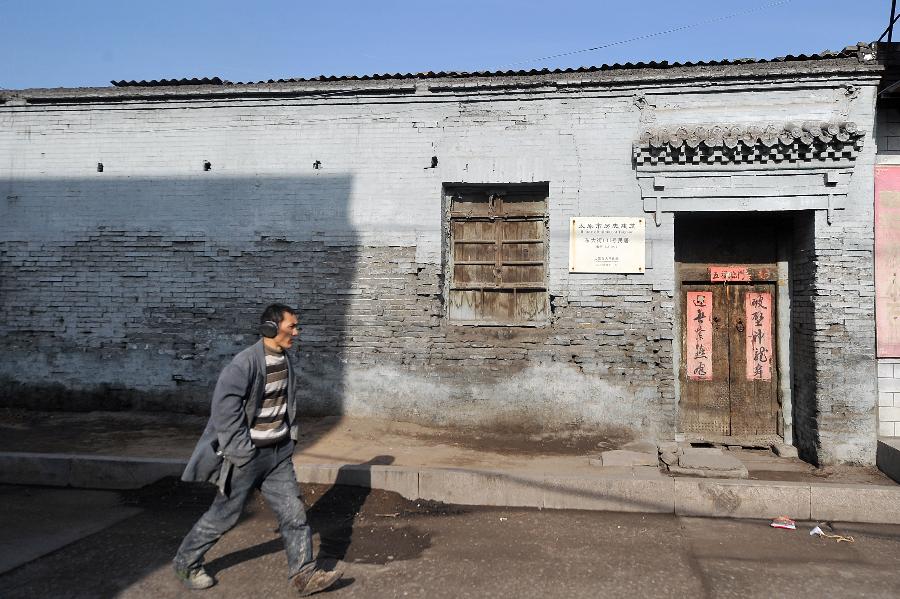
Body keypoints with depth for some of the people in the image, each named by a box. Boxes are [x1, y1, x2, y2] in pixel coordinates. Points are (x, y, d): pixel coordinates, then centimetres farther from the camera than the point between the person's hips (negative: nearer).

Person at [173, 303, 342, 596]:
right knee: (224, 514, 9)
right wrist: (242, 451, -21)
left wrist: (290, 436, 13)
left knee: (294, 512, 5)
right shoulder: (245, 363, -22)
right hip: (247, 456, -7)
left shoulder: (285, 361, 4)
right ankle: (186, 561, 32)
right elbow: (224, 408, -24)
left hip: (278, 453, 7)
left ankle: (303, 574, 14)